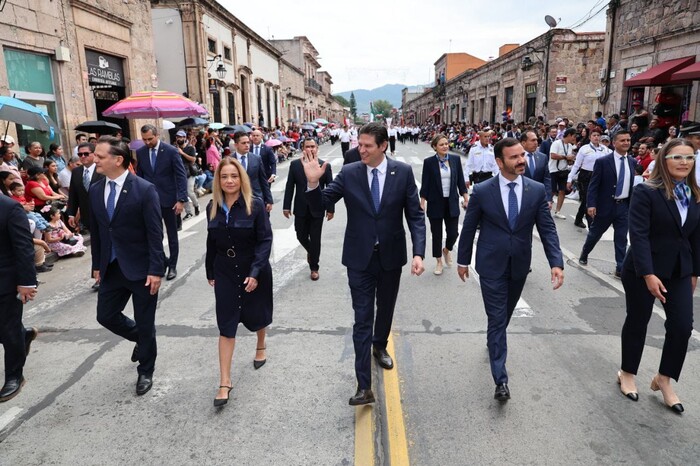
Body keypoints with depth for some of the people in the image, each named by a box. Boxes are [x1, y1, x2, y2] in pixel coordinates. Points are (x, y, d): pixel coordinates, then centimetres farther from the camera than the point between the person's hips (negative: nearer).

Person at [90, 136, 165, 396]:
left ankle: (145, 372, 28)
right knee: (106, 316, 11)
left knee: (145, 323, 7)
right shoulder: (95, 191, 4)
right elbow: (95, 232, 11)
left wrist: (155, 270, -18)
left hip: (141, 268, -5)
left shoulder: (145, 190, -15)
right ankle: (141, 339, 40)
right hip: (112, 268, 6)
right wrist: (97, 265, 12)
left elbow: (155, 233, -15)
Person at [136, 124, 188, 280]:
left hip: (168, 199, -2)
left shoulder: (171, 151, -9)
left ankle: (172, 266, 22)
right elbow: (139, 175, 11)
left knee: (172, 235, 9)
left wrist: (181, 199, -16)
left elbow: (181, 176, -10)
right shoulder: (140, 152, 2)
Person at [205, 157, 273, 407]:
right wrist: (210, 272, 11)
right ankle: (225, 382, 6)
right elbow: (211, 242, 7)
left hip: (254, 270, -2)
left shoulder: (255, 205, -14)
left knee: (256, 314, 17)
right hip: (225, 273, 3)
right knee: (226, 325, 1)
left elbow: (265, 240, -16)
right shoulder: (213, 207, -1)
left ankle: (261, 346, 51)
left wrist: (255, 272, -23)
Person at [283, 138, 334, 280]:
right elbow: (289, 186, 0)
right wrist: (286, 206, -2)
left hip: (317, 209, -2)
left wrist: (331, 209, -5)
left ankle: (314, 268, 22)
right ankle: (310, 251, 45)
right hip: (300, 209, 2)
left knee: (315, 240, 5)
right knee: (301, 236, 11)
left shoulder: (325, 166, -5)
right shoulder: (295, 164, -1)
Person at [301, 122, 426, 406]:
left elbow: (415, 215, -6)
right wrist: (313, 182, -25)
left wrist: (418, 252, -17)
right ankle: (364, 386, 5)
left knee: (386, 308, 22)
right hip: (360, 257, -1)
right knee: (362, 319, -1)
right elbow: (320, 205, -5)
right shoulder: (349, 173, -6)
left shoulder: (403, 172, -6)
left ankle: (379, 346, 52)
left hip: (391, 255, 2)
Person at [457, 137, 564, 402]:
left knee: (505, 315, 21)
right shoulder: (482, 191, -11)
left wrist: (556, 262, -17)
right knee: (497, 319, -2)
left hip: (519, 265, 3)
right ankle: (501, 380, 3)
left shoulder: (537, 190, -4)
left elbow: (547, 229, -5)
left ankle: (494, 342, 50)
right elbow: (469, 228, -1)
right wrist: (463, 260, 4)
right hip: (491, 265, -3)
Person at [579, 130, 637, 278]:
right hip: (605, 205, -3)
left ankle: (620, 269, 13)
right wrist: (591, 204, -19)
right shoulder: (602, 161, -9)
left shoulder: (632, 162, 6)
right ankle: (584, 255, 37)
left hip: (624, 206, 4)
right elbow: (593, 185, -11)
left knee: (621, 239, 5)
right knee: (595, 233, 13)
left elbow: (631, 184, 10)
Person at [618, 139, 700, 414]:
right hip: (643, 270, -5)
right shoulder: (646, 192, -15)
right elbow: (638, 235, -20)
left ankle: (664, 379, 21)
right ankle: (627, 373, 29)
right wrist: (648, 274, -25)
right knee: (638, 322, 9)